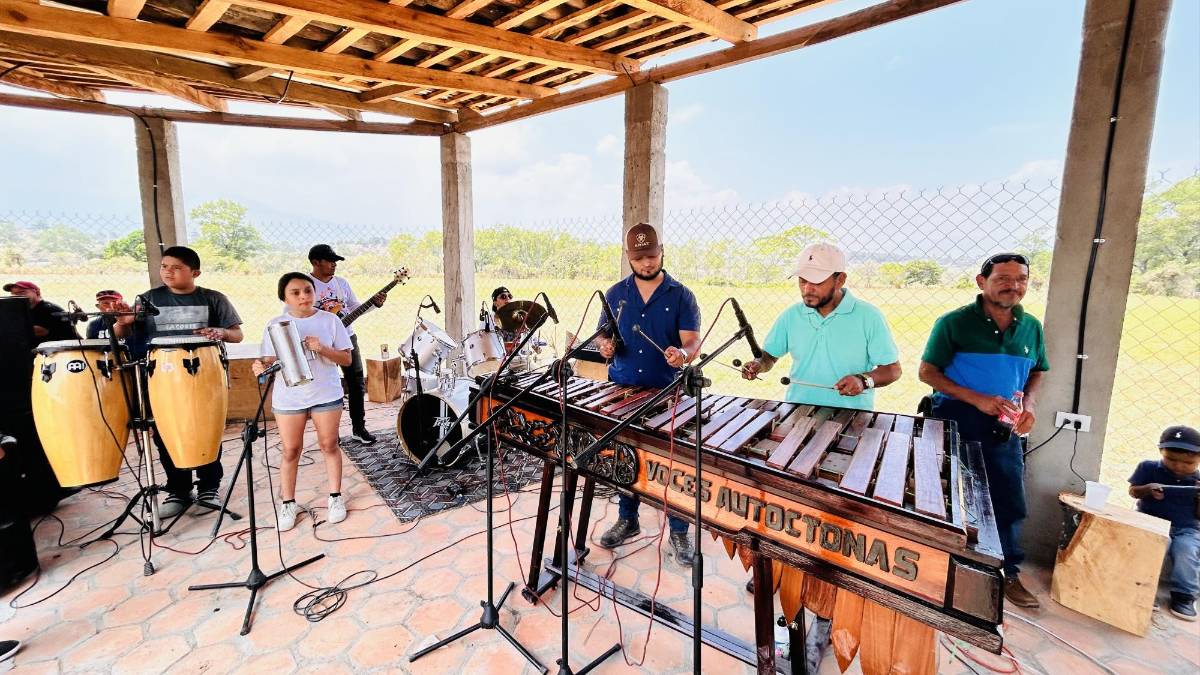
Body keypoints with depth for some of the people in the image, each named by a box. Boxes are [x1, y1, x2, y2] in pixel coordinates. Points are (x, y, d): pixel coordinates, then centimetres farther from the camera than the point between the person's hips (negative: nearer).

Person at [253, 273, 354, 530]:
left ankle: (335, 497, 23)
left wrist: (322, 348, -20)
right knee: (291, 450, 9)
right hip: (288, 398, 1)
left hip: (326, 394, -1)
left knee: (329, 445, 8)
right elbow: (271, 360, 2)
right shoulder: (275, 325, 1)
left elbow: (346, 359, -3)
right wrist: (261, 365, -21)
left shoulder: (330, 320, -3)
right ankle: (287, 504, 24)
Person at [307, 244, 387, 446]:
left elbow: (355, 306, 13)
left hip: (347, 337, 5)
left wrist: (373, 302, -4)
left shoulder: (342, 282, 9)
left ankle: (359, 427, 15)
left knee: (356, 382, 5)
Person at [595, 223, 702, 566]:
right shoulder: (616, 294, 6)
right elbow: (603, 334, 13)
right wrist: (604, 345, -11)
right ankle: (627, 521, 33)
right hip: (622, 392, 3)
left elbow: (692, 340, -9)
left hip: (666, 394, -3)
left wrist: (683, 353, -32)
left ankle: (679, 533, 20)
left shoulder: (681, 295, -2)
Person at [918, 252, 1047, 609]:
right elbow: (927, 371, -10)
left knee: (1009, 502, 11)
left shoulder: (1031, 327, 6)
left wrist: (1029, 402, -2)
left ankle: (1008, 573, 31)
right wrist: (977, 399, -20)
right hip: (955, 425, -4)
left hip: (1004, 431, 5)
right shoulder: (954, 322, -9)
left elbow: (1036, 371, 19)